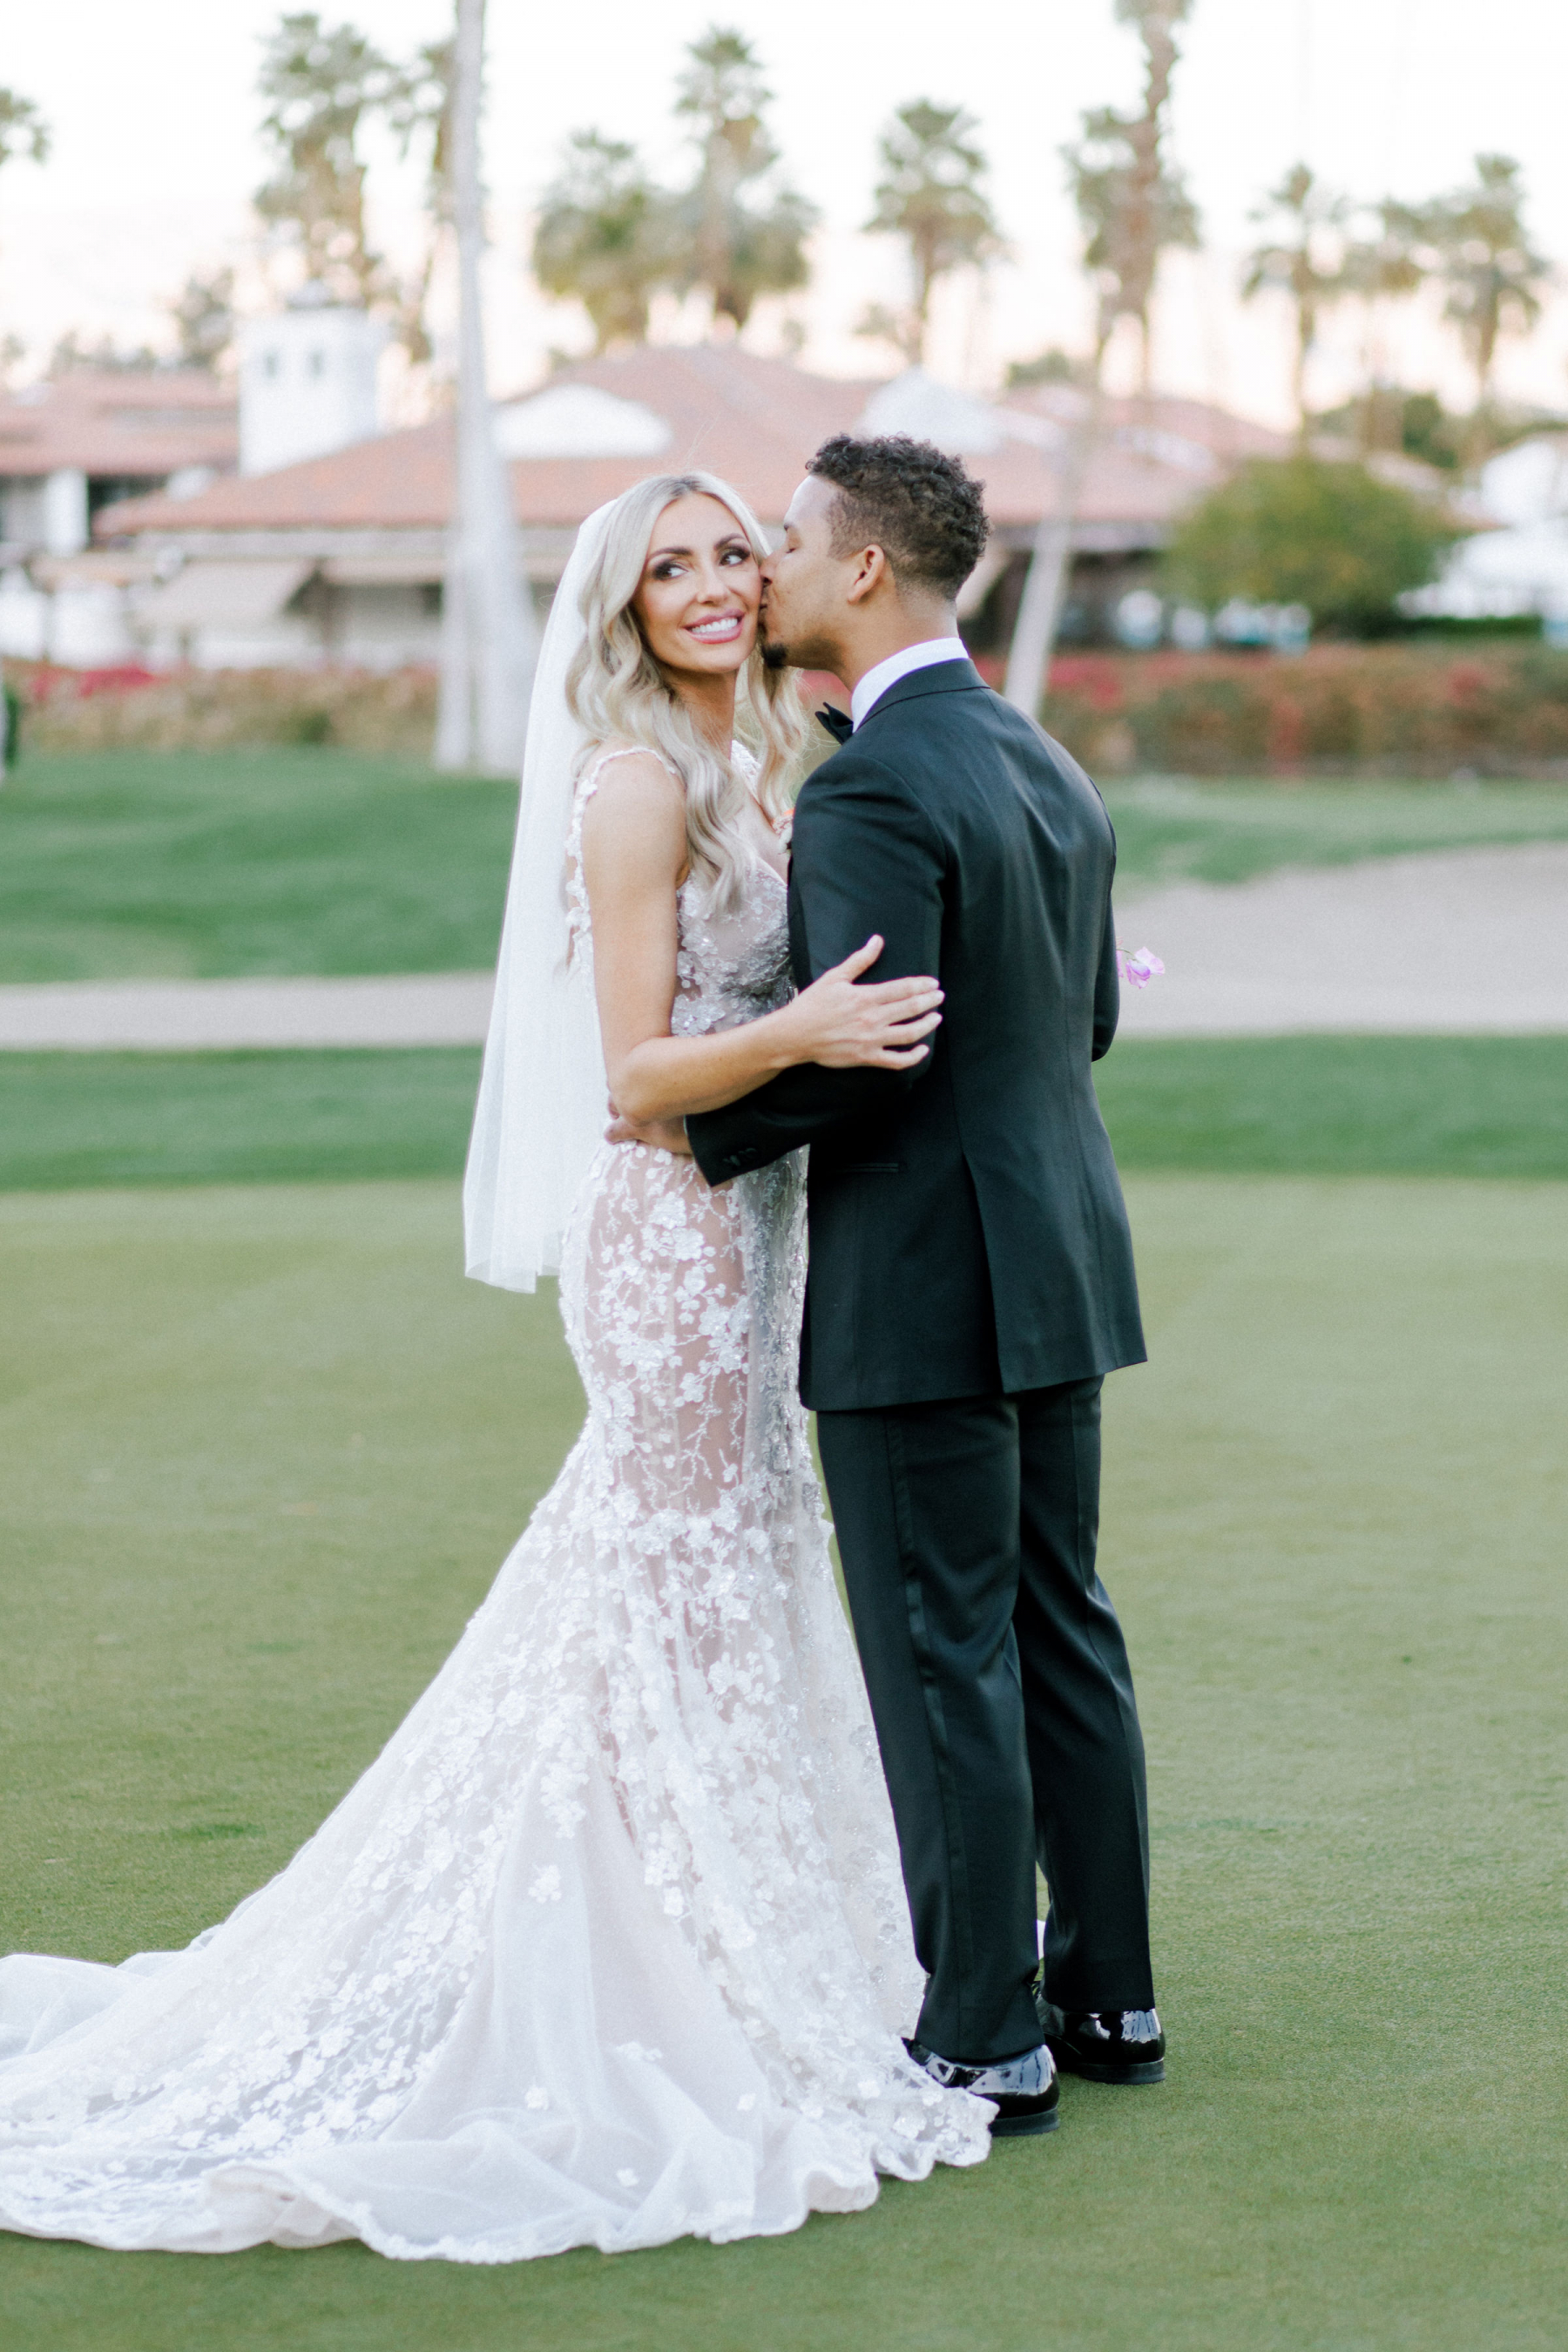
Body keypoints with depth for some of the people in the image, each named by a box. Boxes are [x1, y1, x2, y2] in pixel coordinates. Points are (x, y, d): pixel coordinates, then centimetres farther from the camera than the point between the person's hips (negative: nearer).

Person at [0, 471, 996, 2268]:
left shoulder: (742, 777, 13)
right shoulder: (636, 786, -14)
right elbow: (640, 1075, -18)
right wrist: (798, 1034, -33)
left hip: (738, 1235, 9)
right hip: (674, 1243, -9)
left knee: (708, 1595, 14)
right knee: (677, 1608, -3)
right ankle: (662, 2027, 6)